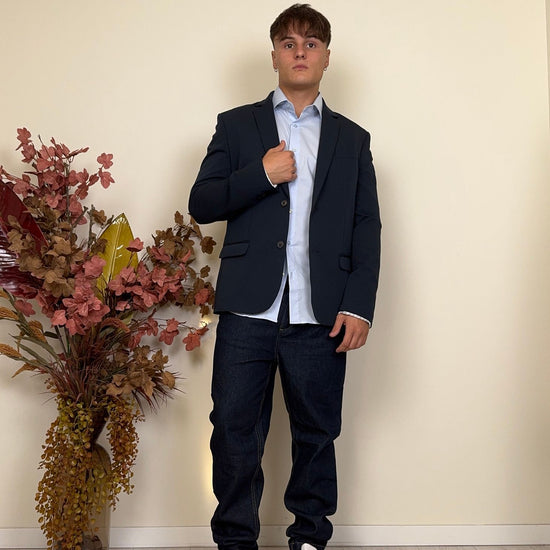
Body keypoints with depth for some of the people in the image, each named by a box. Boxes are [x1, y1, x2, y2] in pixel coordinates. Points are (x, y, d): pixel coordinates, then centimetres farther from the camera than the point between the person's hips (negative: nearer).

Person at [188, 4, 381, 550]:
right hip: (248, 310, 0)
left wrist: (359, 306, -3)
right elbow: (201, 203, 5)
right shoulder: (236, 126, 13)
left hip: (320, 316, 1)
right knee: (234, 430, 2)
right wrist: (262, 174, -9)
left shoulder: (352, 140, 15)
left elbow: (366, 230, 8)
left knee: (317, 433, 9)